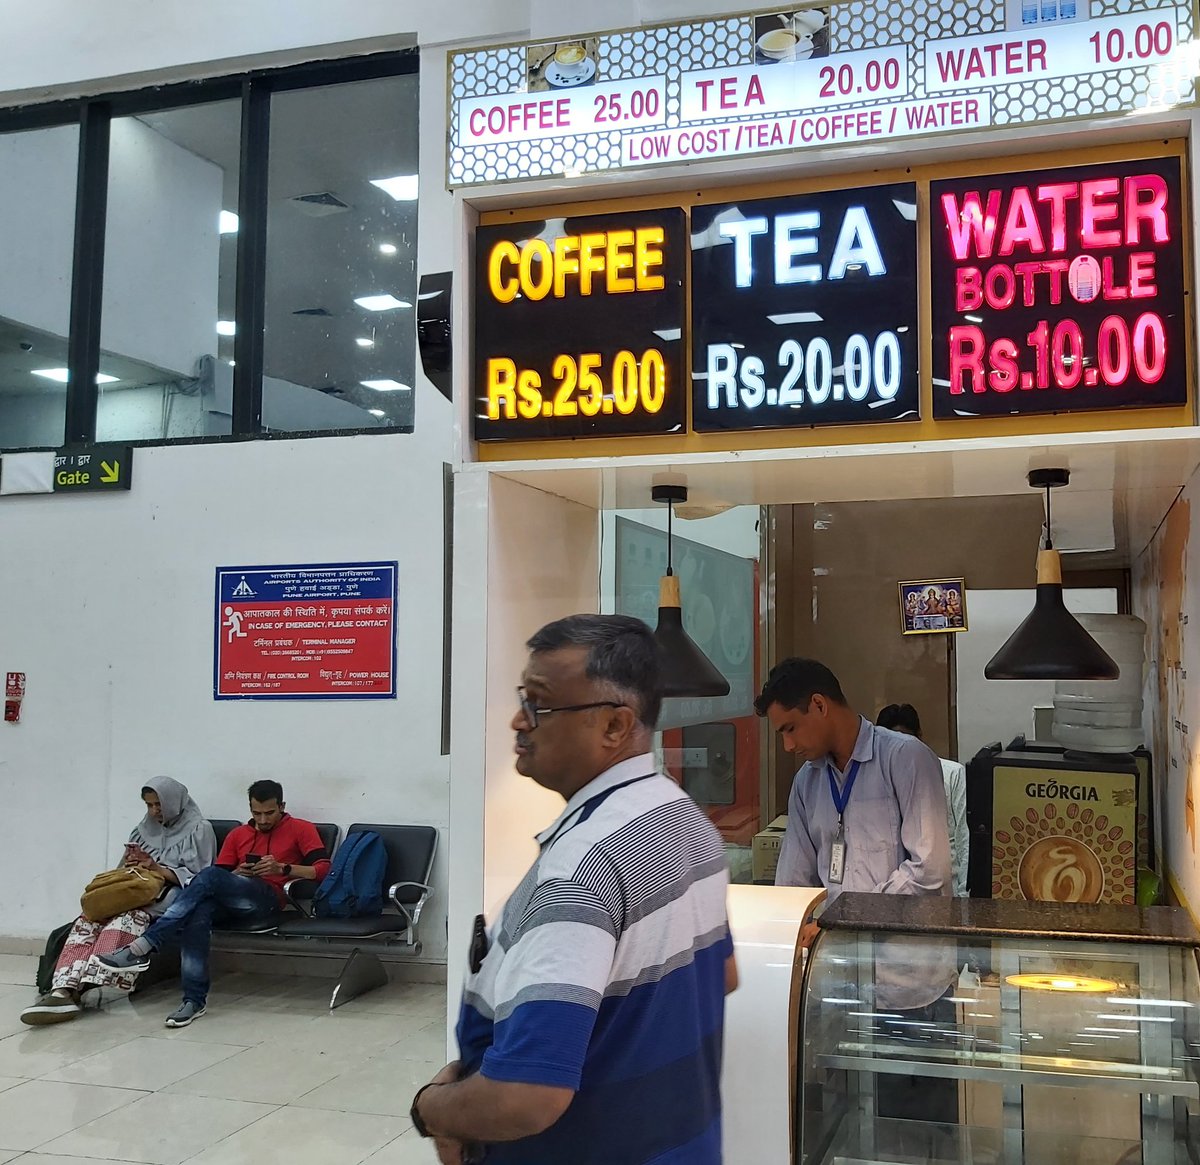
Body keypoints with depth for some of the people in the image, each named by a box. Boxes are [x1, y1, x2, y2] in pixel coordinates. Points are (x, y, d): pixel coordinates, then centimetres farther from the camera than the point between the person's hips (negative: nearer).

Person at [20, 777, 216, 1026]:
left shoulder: (198, 829, 4)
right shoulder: (145, 829, 23)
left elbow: (196, 878, -5)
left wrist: (157, 868, -16)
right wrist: (129, 864, -2)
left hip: (171, 896, -6)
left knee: (129, 916, -37)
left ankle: (81, 985, -49)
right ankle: (64, 988, -44)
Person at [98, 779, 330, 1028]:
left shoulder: (301, 829, 9)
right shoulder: (238, 834, 24)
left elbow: (323, 869, -3)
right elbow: (221, 874, 18)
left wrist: (282, 868, -15)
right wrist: (237, 875, -4)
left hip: (268, 899, -5)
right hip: (231, 899, 5)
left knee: (209, 876, -31)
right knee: (198, 911, -33)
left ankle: (143, 947, -33)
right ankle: (195, 999, -33)